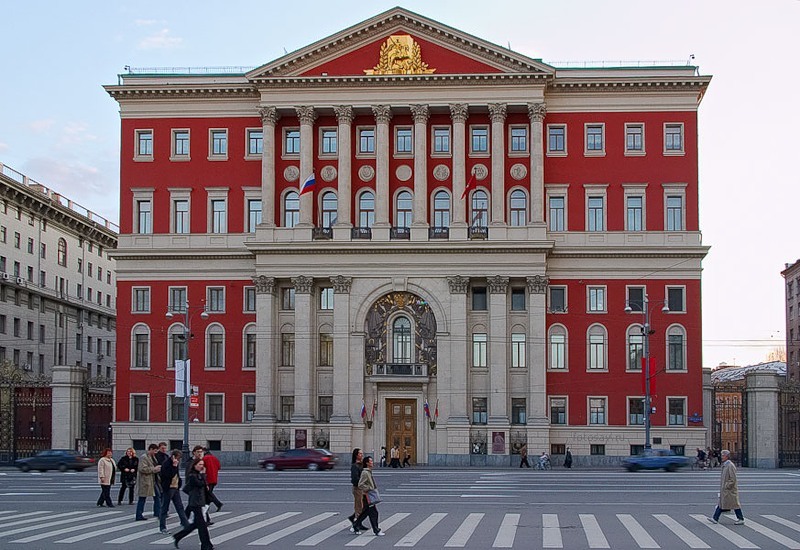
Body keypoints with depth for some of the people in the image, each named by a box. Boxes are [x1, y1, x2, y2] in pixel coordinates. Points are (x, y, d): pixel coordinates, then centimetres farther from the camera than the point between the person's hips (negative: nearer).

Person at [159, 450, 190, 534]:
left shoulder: (175, 463, 12)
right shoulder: (166, 464, -15)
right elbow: (169, 475, -27)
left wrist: (179, 485, 15)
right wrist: (174, 466, -25)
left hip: (175, 488, 8)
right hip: (168, 489, -8)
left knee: (180, 507, 9)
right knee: (164, 508, 1)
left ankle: (186, 524, 13)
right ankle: (162, 528, 7)